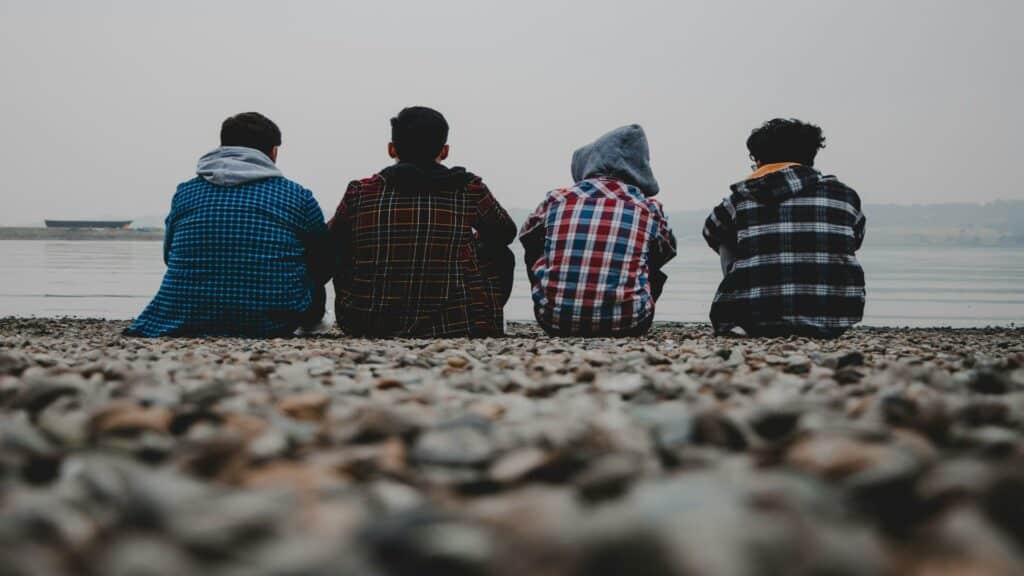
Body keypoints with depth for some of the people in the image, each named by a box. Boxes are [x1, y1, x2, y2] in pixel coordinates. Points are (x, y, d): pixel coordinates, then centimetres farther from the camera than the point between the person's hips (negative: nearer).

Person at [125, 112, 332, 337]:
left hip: (186, 325, 2)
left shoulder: (185, 192, 7)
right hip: (274, 326, -2)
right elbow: (325, 266, 12)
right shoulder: (299, 197, 1)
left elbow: (169, 257, 20)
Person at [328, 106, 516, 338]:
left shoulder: (360, 193, 0)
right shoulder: (470, 189, -2)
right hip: (456, 327, -1)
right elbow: (506, 232, 18)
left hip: (367, 327, 2)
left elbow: (330, 245, 18)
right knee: (501, 255, 20)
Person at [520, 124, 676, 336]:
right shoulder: (649, 208, 3)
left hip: (555, 321, 0)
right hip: (627, 325, 0)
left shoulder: (557, 199, 4)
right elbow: (666, 252, 22)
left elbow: (527, 237, 24)